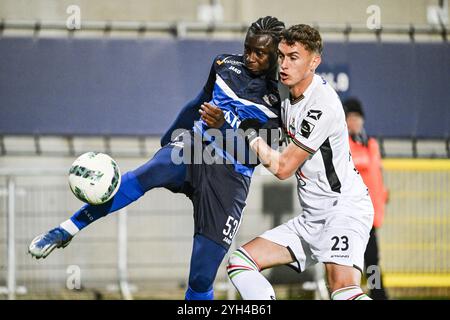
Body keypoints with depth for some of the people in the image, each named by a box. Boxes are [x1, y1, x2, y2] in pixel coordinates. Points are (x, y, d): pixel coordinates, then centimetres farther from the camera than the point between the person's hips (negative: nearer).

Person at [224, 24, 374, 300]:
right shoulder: (286, 89, 7)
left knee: (343, 288, -33)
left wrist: (251, 135, -1)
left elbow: (283, 168, -14)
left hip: (346, 207, -10)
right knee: (240, 262, 5)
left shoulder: (323, 104, -21)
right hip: (311, 217, 10)